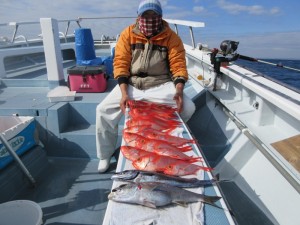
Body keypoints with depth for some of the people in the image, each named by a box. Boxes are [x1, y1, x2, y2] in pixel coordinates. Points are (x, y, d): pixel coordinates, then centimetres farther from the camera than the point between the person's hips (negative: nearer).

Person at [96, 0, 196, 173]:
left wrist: (179, 90, -26)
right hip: (131, 84, 1)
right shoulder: (128, 34, 0)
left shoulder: (171, 37, -2)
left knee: (188, 107, -21)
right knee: (103, 110, -15)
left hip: (160, 84, 0)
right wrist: (124, 92, -20)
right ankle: (106, 155, 9)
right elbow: (121, 64, -6)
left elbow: (178, 65, -7)